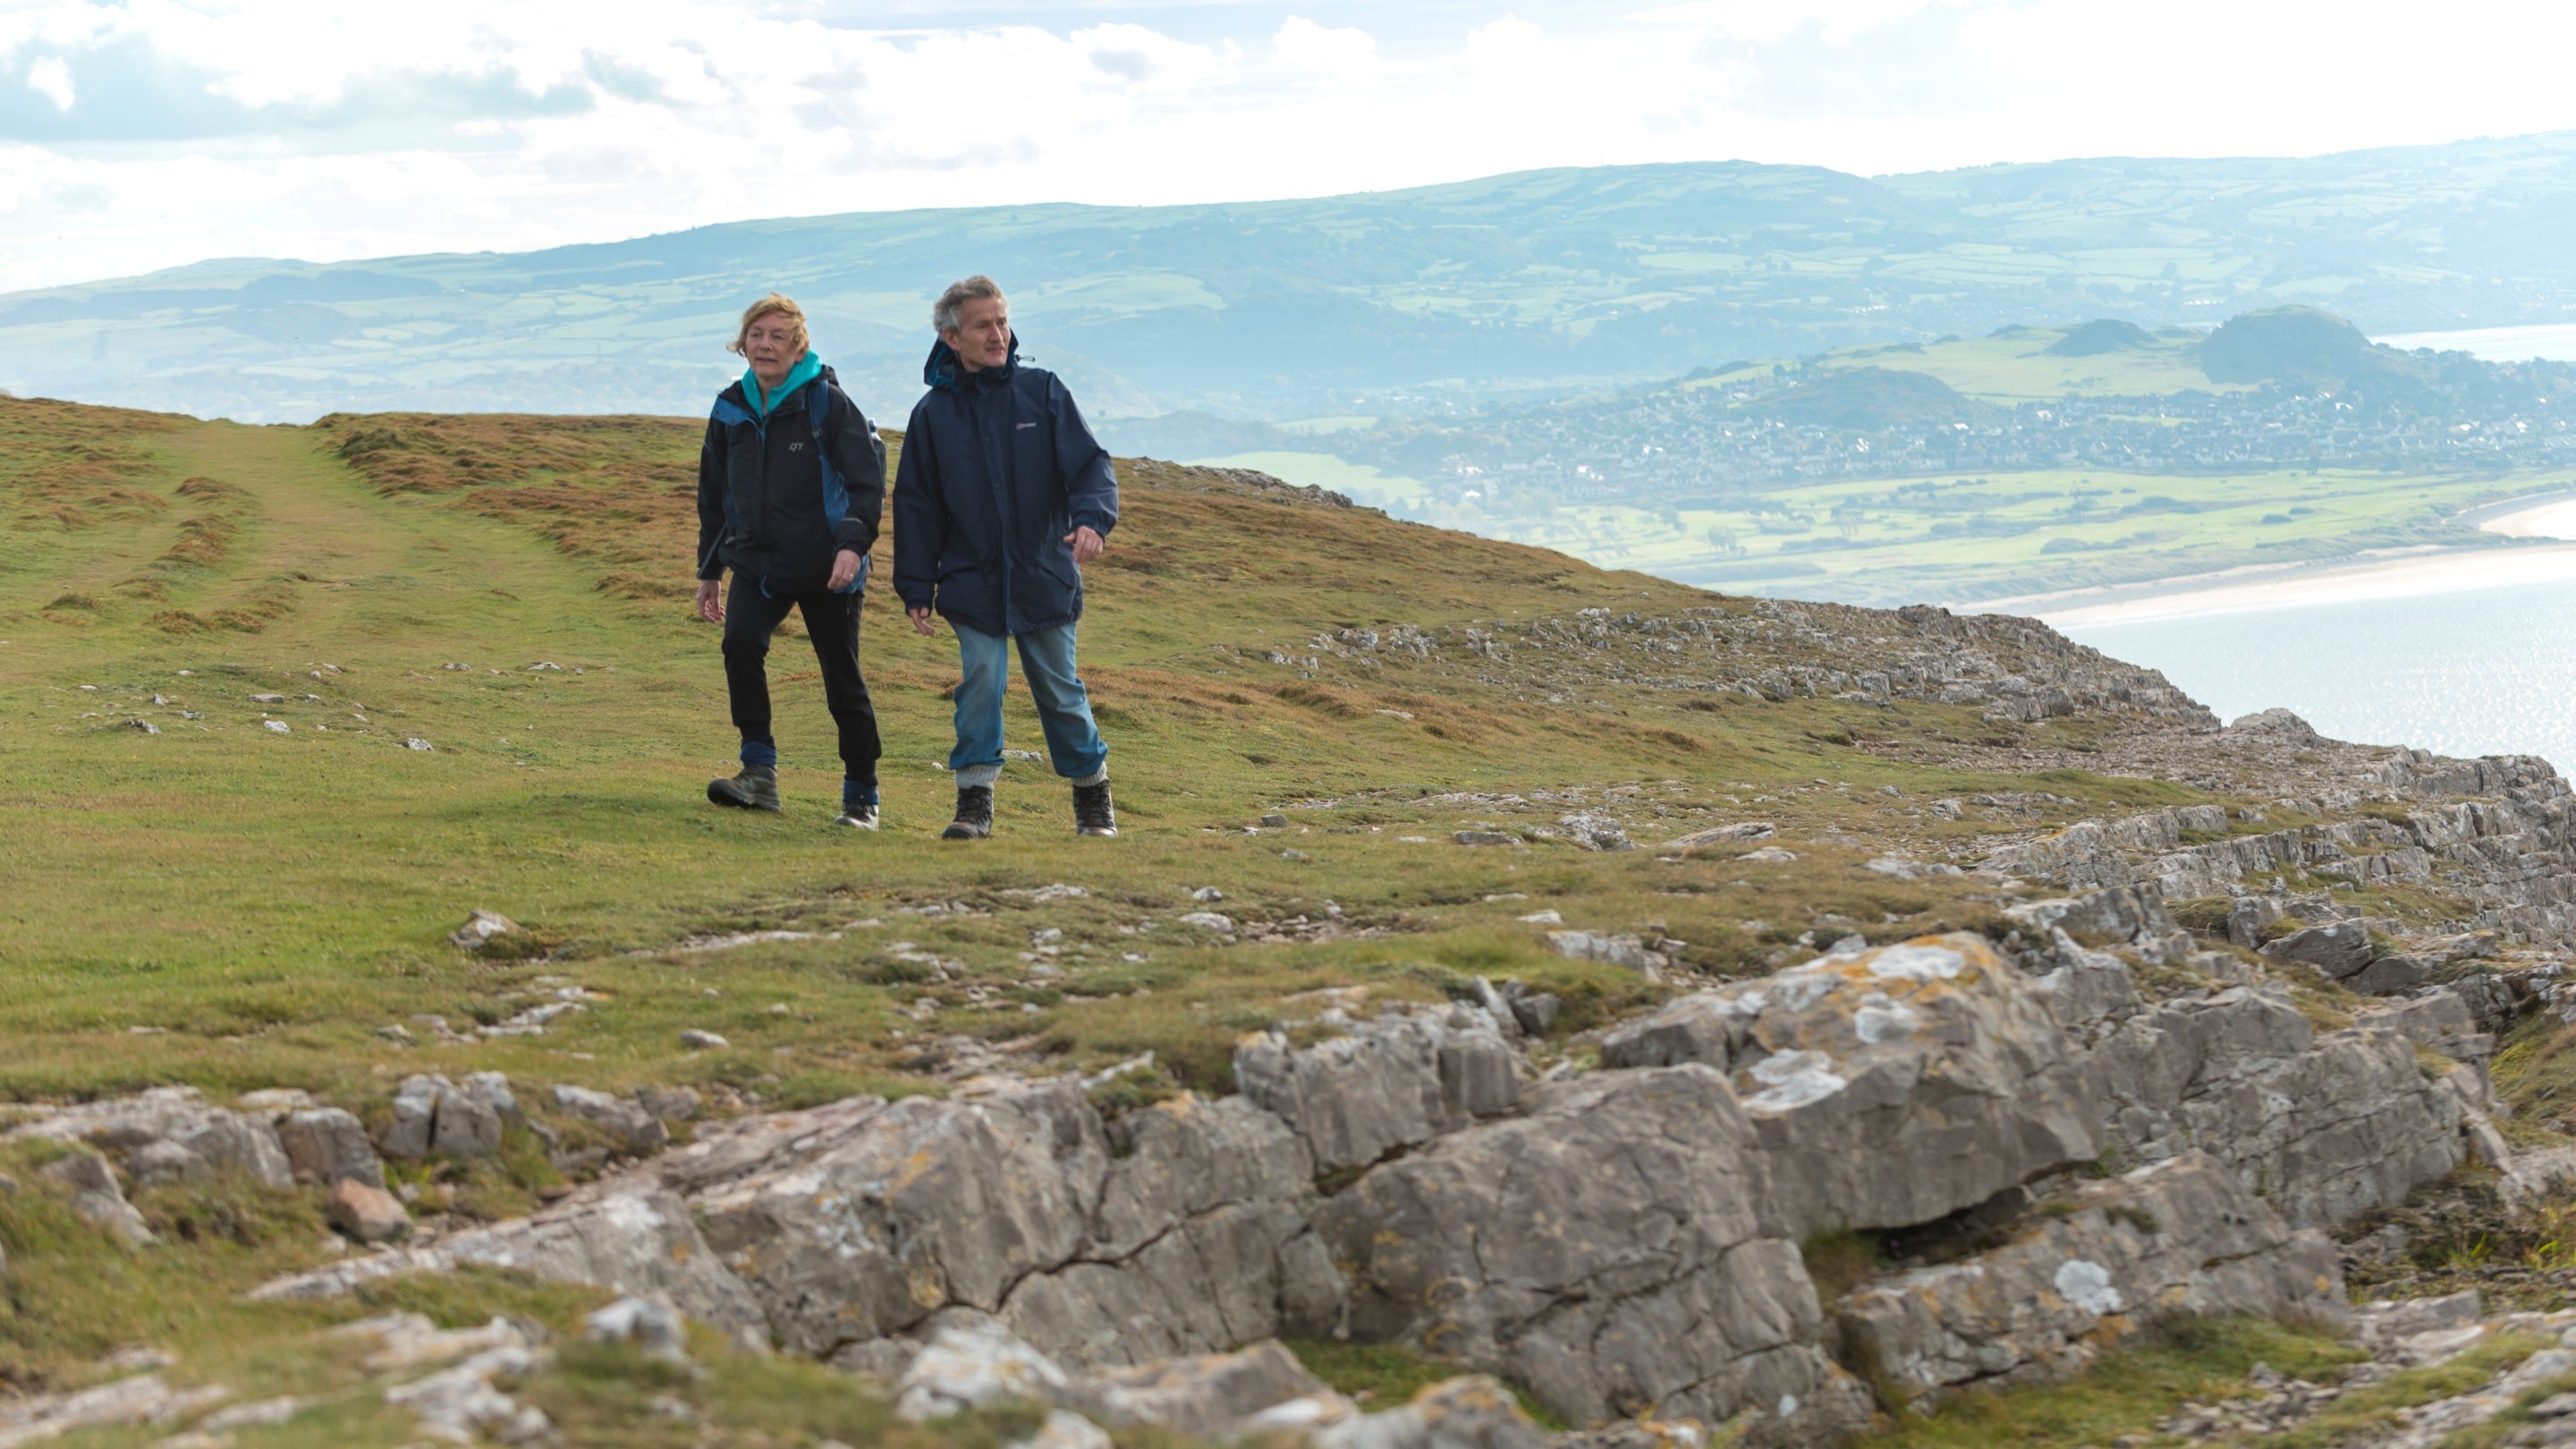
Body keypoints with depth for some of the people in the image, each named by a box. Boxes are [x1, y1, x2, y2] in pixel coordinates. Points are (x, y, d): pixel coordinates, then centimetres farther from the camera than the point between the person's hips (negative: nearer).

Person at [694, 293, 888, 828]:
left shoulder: (828, 403, -7)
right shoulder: (730, 411, 7)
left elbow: (868, 481, -9)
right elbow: (714, 496, 18)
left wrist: (853, 542, -24)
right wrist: (710, 571, 18)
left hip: (827, 568, -3)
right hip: (758, 564, 3)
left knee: (843, 679, 3)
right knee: (740, 642, -23)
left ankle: (861, 796, 18)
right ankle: (760, 773, -18)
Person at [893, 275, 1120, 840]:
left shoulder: (1042, 391, 0)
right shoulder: (933, 412, 2)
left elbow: (1089, 464, -3)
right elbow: (916, 506, 7)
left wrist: (1092, 519, -24)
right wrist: (917, 588, 3)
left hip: (1044, 576, 0)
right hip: (973, 581, 0)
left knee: (1059, 689, 8)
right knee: (980, 682, -9)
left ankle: (1092, 795, 24)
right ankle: (974, 801, 1)